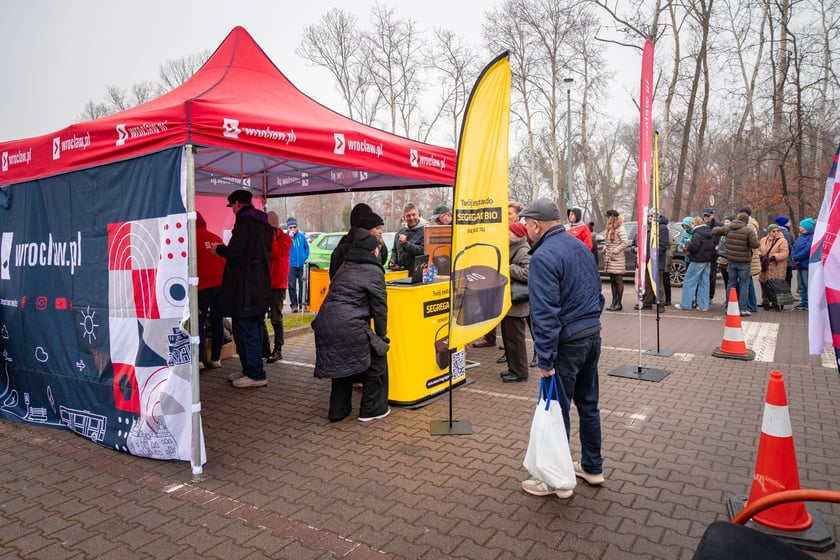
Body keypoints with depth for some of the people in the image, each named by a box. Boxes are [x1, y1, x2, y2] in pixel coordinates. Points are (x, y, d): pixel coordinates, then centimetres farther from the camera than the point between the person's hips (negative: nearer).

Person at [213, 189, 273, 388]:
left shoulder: (244, 221, -12)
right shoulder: (264, 223, 16)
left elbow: (234, 251, -20)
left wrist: (219, 248, 3)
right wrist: (225, 248, 22)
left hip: (245, 287, -9)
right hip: (261, 285, 9)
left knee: (245, 330, -4)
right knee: (254, 329, 15)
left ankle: (255, 374, 0)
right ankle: (250, 370, 25)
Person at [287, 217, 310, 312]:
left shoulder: (302, 236, 3)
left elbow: (306, 247, 12)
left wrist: (305, 257, 2)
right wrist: (290, 236, -18)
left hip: (301, 264, 2)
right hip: (291, 265, -2)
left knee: (302, 284, 7)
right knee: (292, 285, -2)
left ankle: (302, 303, 18)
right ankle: (294, 304, 5)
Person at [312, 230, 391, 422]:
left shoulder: (344, 267, 21)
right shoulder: (374, 271, -2)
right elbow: (379, 307, -3)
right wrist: (381, 335, 10)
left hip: (325, 324, 8)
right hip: (348, 327, -8)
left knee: (342, 362, 26)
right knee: (377, 356, 11)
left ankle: (338, 410, 31)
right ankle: (372, 409, 16)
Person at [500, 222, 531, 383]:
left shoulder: (524, 251, -17)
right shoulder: (511, 249, 15)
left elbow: (527, 273, -31)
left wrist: (507, 268, -22)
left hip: (516, 304, -10)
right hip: (508, 301, 10)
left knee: (514, 337, -2)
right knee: (507, 336, 17)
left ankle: (519, 372, 9)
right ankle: (513, 368, 28)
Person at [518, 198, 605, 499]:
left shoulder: (543, 257, -19)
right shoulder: (580, 246, 8)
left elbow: (545, 313, -24)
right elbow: (598, 292, 17)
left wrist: (545, 359, -20)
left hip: (567, 343, -9)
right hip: (593, 335, 9)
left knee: (557, 410, 4)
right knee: (588, 404, 20)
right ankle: (592, 467, 35)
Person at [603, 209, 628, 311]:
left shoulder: (620, 229, -11)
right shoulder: (608, 229, 15)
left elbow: (625, 243, -17)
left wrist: (615, 251, -17)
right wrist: (605, 248, 7)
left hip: (617, 258, -8)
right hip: (609, 258, 8)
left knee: (618, 280, -2)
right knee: (612, 281, 11)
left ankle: (619, 303, 2)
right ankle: (614, 301, 16)